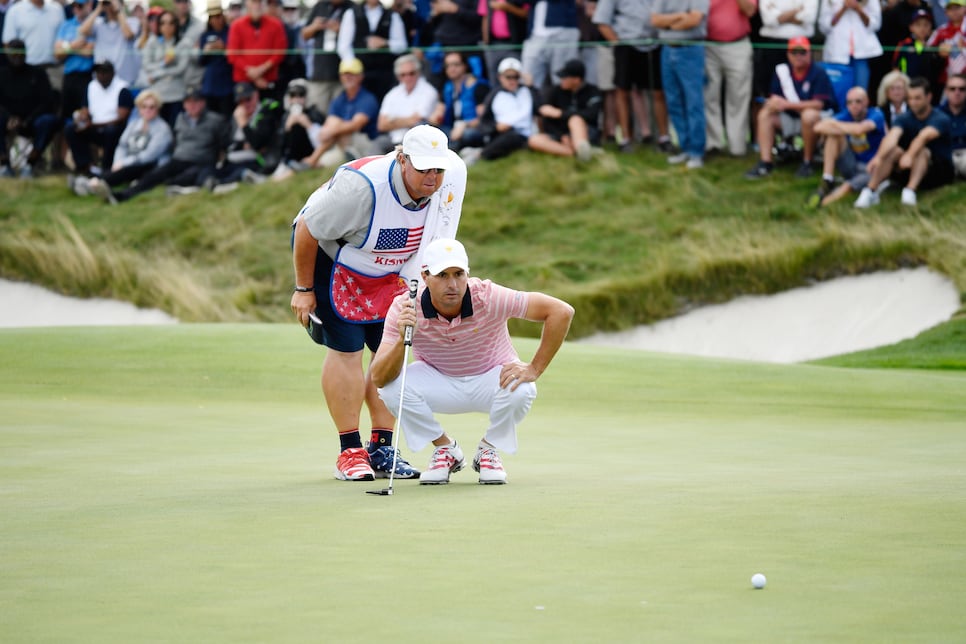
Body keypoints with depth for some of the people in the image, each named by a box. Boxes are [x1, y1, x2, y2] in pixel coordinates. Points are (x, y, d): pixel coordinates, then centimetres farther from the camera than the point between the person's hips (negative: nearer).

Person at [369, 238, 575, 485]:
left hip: (491, 380, -1)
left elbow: (561, 311, -26)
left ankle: (489, 449, -1)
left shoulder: (488, 297, -28)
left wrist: (534, 369, -25)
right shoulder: (404, 309, -23)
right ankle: (446, 450, 0)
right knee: (392, 387, -28)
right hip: (439, 384, 1)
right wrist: (402, 340, -45)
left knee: (520, 390, -34)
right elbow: (378, 378, -28)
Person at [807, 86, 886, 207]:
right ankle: (827, 182, -25)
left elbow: (859, 129, -34)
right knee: (834, 134, -17)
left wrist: (834, 124, -17)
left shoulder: (876, 114, -13)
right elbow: (819, 127, -17)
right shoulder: (847, 115, -3)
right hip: (851, 165, 4)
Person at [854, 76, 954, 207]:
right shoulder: (904, 119, -2)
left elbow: (924, 137, -35)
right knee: (892, 150, -24)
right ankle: (870, 191, -36)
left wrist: (909, 156, -55)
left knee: (922, 152, -34)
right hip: (911, 171, 4)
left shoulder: (941, 119, -14)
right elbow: (892, 137, -23)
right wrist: (878, 157, -44)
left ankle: (910, 191, -54)